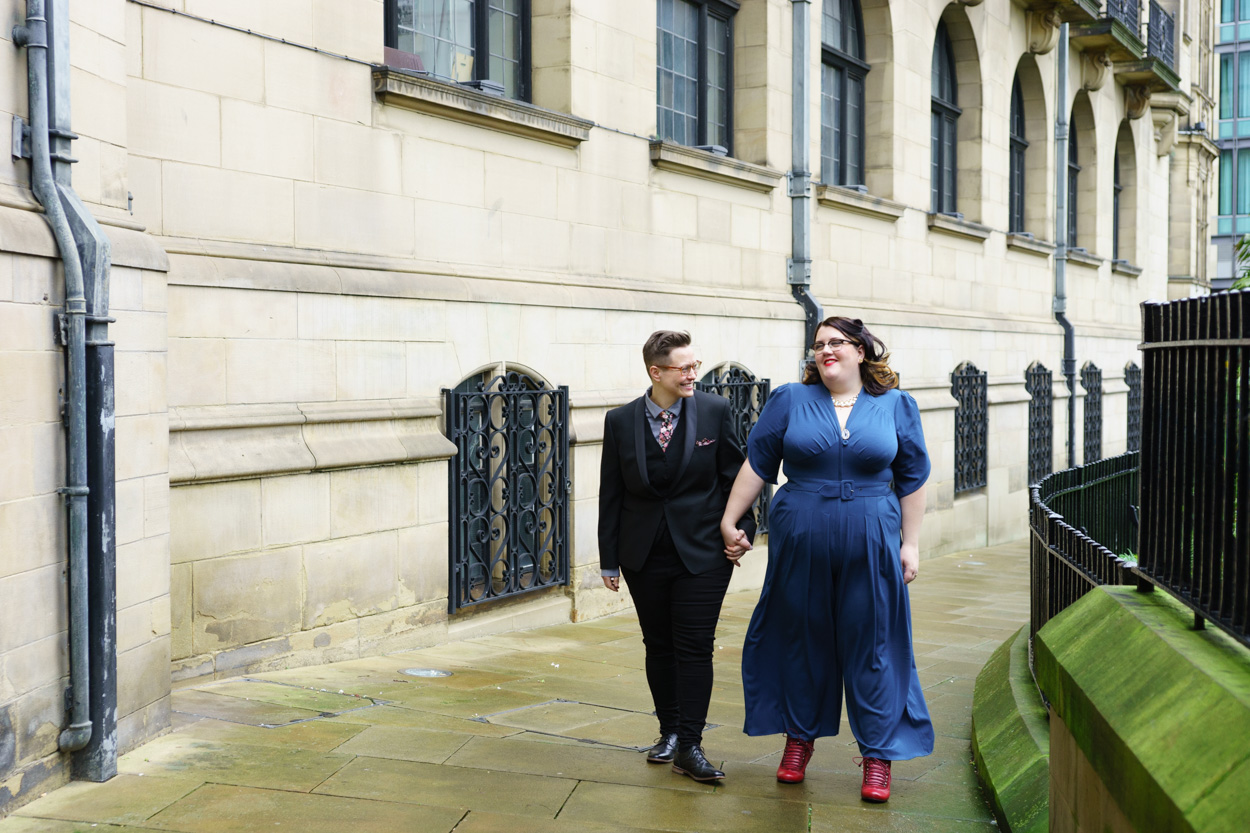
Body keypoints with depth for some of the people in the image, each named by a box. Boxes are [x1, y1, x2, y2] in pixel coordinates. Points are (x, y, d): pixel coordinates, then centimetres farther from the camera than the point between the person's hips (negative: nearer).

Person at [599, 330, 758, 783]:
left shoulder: (715, 411, -3)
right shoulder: (620, 421, -1)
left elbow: (733, 475, 5)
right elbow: (611, 493, 3)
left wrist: (741, 528, 0)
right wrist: (610, 559, 4)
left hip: (702, 553, -2)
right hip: (645, 555, 2)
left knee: (695, 647, -4)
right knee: (658, 645, 12)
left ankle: (689, 746, 2)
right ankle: (669, 730, 28)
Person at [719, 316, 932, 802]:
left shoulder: (896, 406, 4)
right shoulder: (790, 401, 3)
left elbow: (913, 479, 6)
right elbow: (756, 464, 4)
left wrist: (910, 544, 3)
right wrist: (729, 521, 2)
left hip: (870, 549, 0)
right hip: (800, 545, 1)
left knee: (872, 649, 3)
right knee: (800, 642, 10)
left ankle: (878, 757, 14)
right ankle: (799, 738, 28)